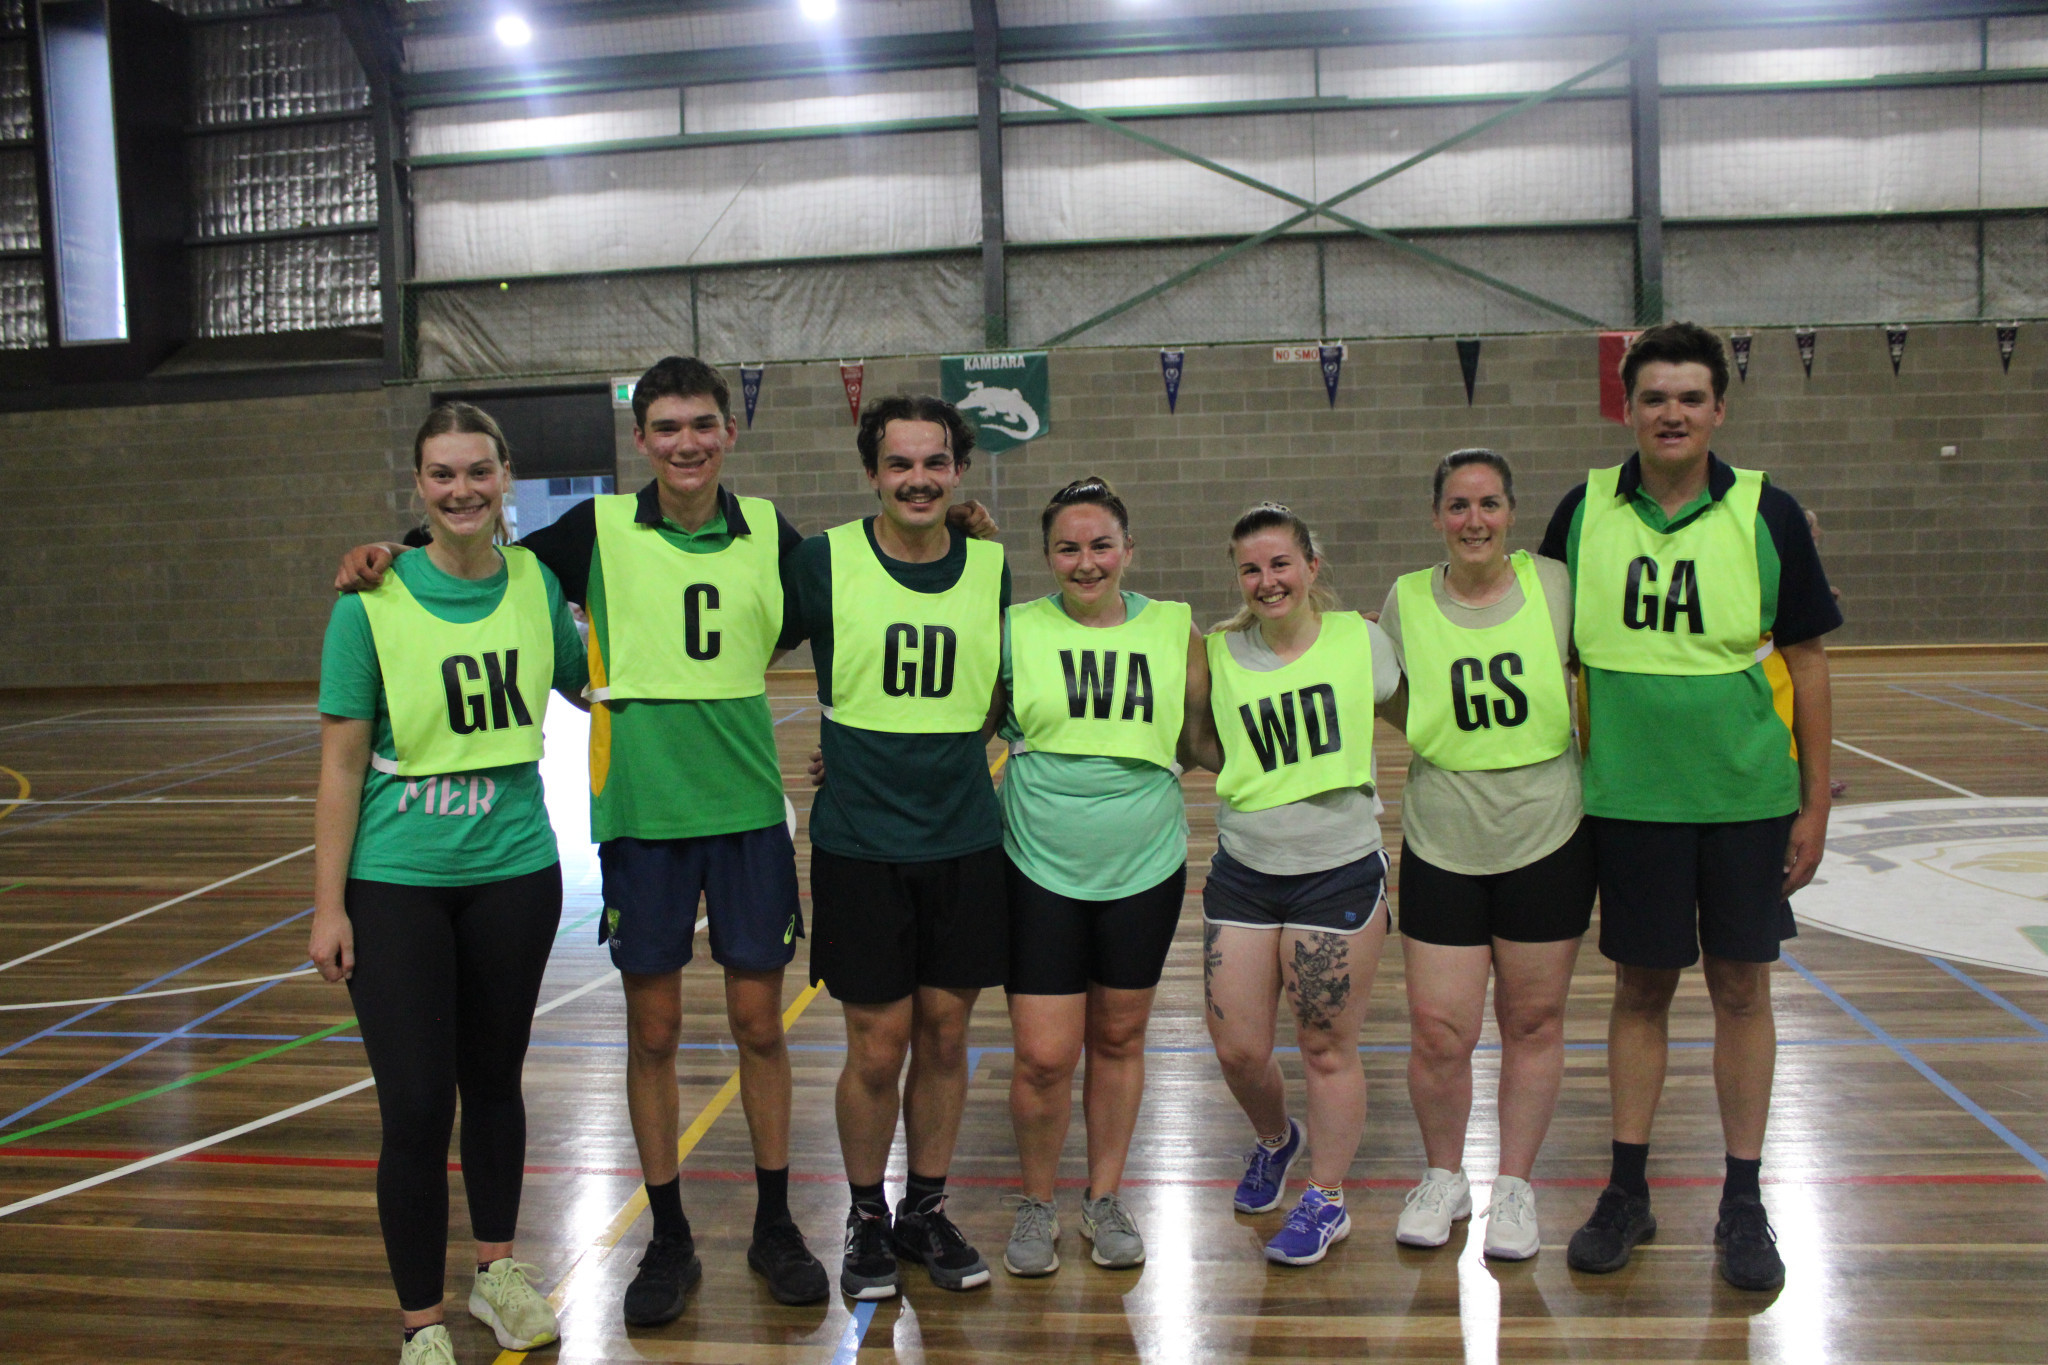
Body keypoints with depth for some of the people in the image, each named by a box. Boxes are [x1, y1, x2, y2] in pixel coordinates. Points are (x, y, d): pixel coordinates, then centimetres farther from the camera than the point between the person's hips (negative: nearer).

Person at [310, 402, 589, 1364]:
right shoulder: (374, 602, -10)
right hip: (398, 885, -3)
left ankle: (498, 1271, 38)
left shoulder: (535, 584, -1)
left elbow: (593, 685, 18)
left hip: (515, 872, 3)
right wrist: (328, 904, -7)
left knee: (495, 1081, 17)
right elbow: (342, 763, -7)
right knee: (415, 1110, -2)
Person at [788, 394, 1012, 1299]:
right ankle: (866, 1219, 25)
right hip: (860, 847, -3)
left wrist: (939, 755, 6)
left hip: (965, 842, 3)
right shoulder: (824, 561, -6)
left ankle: (927, 1212, 30)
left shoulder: (990, 569, 4)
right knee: (877, 1047, 3)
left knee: (945, 1037, 10)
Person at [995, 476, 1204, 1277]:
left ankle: (1104, 1200, 32)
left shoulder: (1173, 631, 1)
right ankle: (1036, 1205, 22)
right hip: (1041, 871, -2)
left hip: (1146, 869, 2)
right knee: (1044, 1056, -3)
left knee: (1119, 1039, 13)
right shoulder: (1015, 633, -4)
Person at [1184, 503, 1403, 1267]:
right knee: (1237, 1049, 5)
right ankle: (1274, 1140, 39)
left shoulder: (1361, 641, -2)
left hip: (1339, 872, -2)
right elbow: (1213, 753, 10)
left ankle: (1327, 1200, 26)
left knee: (1326, 1049, 4)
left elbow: (1417, 721, 13)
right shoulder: (1220, 653, 2)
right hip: (1243, 871, 3)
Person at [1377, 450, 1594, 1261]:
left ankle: (1515, 1186, 28)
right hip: (1441, 848, 0)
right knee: (1438, 1033, 0)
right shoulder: (1405, 602, -1)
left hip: (1549, 840, 0)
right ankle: (1443, 1178, 25)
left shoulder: (1555, 586, -2)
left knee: (1534, 1022, 10)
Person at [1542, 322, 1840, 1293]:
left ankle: (1743, 1203, 20)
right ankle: (1628, 1189, 22)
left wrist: (1815, 803, 0)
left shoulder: (1767, 513, -4)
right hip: (1628, 799, 1)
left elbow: (1806, 660, 1)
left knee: (1740, 988, 7)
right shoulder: (1584, 510, -1)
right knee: (1640, 988, 10)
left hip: (1747, 796, 0)